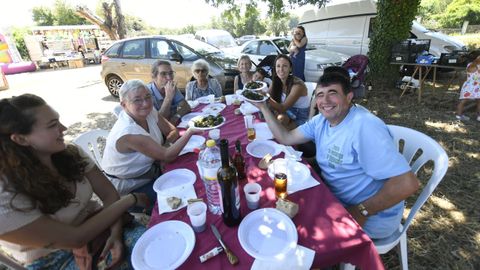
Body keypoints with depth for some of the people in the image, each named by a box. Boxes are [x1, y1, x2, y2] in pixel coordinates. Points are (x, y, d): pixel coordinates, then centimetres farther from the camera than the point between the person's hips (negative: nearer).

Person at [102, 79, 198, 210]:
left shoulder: (149, 111, -12)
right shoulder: (127, 132, -33)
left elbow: (172, 131, -1)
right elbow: (168, 156, -32)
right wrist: (190, 132, -29)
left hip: (150, 169, 7)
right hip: (129, 188, -6)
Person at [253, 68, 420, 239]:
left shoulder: (364, 126, -27)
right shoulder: (321, 120, -2)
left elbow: (407, 184, -29)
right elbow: (286, 138, -1)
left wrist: (361, 211, -24)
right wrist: (263, 107, -5)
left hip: (371, 217, -7)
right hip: (336, 198, 7)